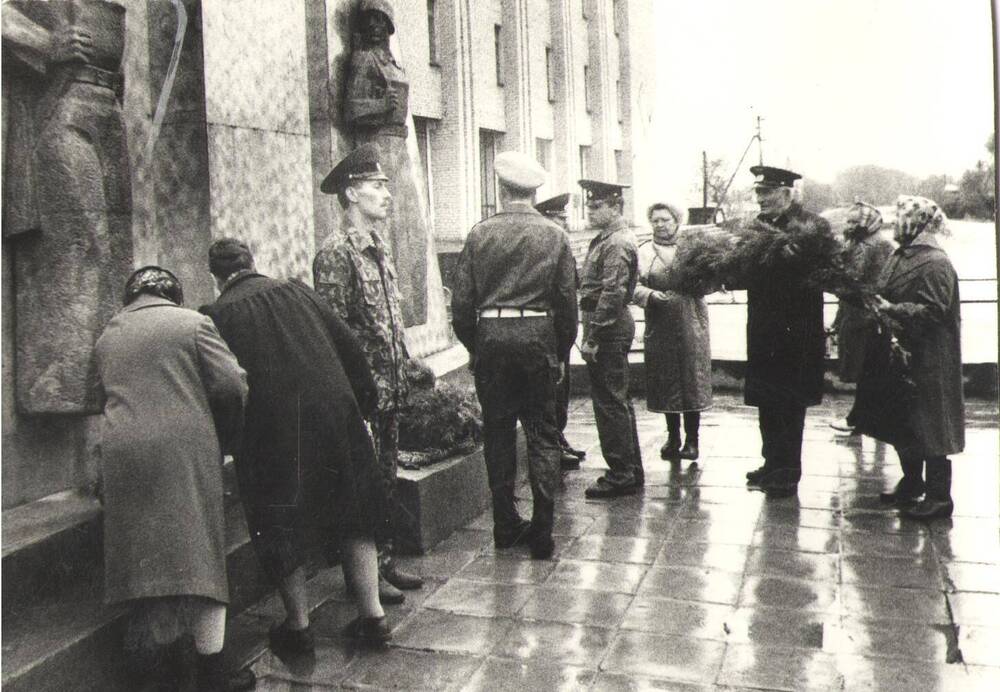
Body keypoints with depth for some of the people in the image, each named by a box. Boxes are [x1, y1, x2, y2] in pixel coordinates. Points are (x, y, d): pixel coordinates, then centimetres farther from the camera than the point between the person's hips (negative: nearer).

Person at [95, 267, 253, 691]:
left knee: (149, 559, 12)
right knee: (198, 556, 1)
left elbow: (105, 397, 18)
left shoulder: (107, 337, 17)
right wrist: (224, 438, 8)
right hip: (184, 451, -4)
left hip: (121, 454, 4)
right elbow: (231, 386, -5)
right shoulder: (191, 322, 2)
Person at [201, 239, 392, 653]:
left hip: (271, 430, -3)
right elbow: (349, 347, 9)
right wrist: (364, 401, 14)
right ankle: (372, 613, 17)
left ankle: (298, 626, 21)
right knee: (352, 513, 15)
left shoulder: (216, 316, -1)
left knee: (283, 528, 11)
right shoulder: (298, 292, 10)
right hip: (335, 414, 4)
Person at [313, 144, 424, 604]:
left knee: (386, 479, 15)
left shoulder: (380, 251, 14)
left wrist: (402, 372, 16)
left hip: (388, 389, 9)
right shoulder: (336, 254, -14)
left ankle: (385, 562, 27)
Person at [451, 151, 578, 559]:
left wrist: (474, 347, 12)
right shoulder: (554, 236, 1)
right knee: (543, 436, 7)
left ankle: (506, 526, 19)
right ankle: (541, 533, 7)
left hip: (490, 339, 1)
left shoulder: (479, 235, 0)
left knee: (497, 434, 11)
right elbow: (567, 300, 1)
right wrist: (561, 353, 10)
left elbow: (462, 300, 0)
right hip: (538, 338, 0)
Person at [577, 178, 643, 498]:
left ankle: (621, 476, 3)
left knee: (610, 403, -5)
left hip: (609, 330, -11)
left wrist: (592, 337, -22)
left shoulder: (617, 244, -15)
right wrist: (593, 333, 16)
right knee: (618, 402, 15)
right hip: (614, 330, 11)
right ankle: (632, 472, 24)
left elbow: (612, 293, -22)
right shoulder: (604, 240, 17)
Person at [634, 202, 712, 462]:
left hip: (690, 325, -1)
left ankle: (692, 439, 7)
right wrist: (653, 295, -18)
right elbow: (635, 286, 0)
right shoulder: (644, 252, 9)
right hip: (659, 326, 1)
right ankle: (672, 437, 17)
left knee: (692, 380, -2)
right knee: (666, 382, 5)